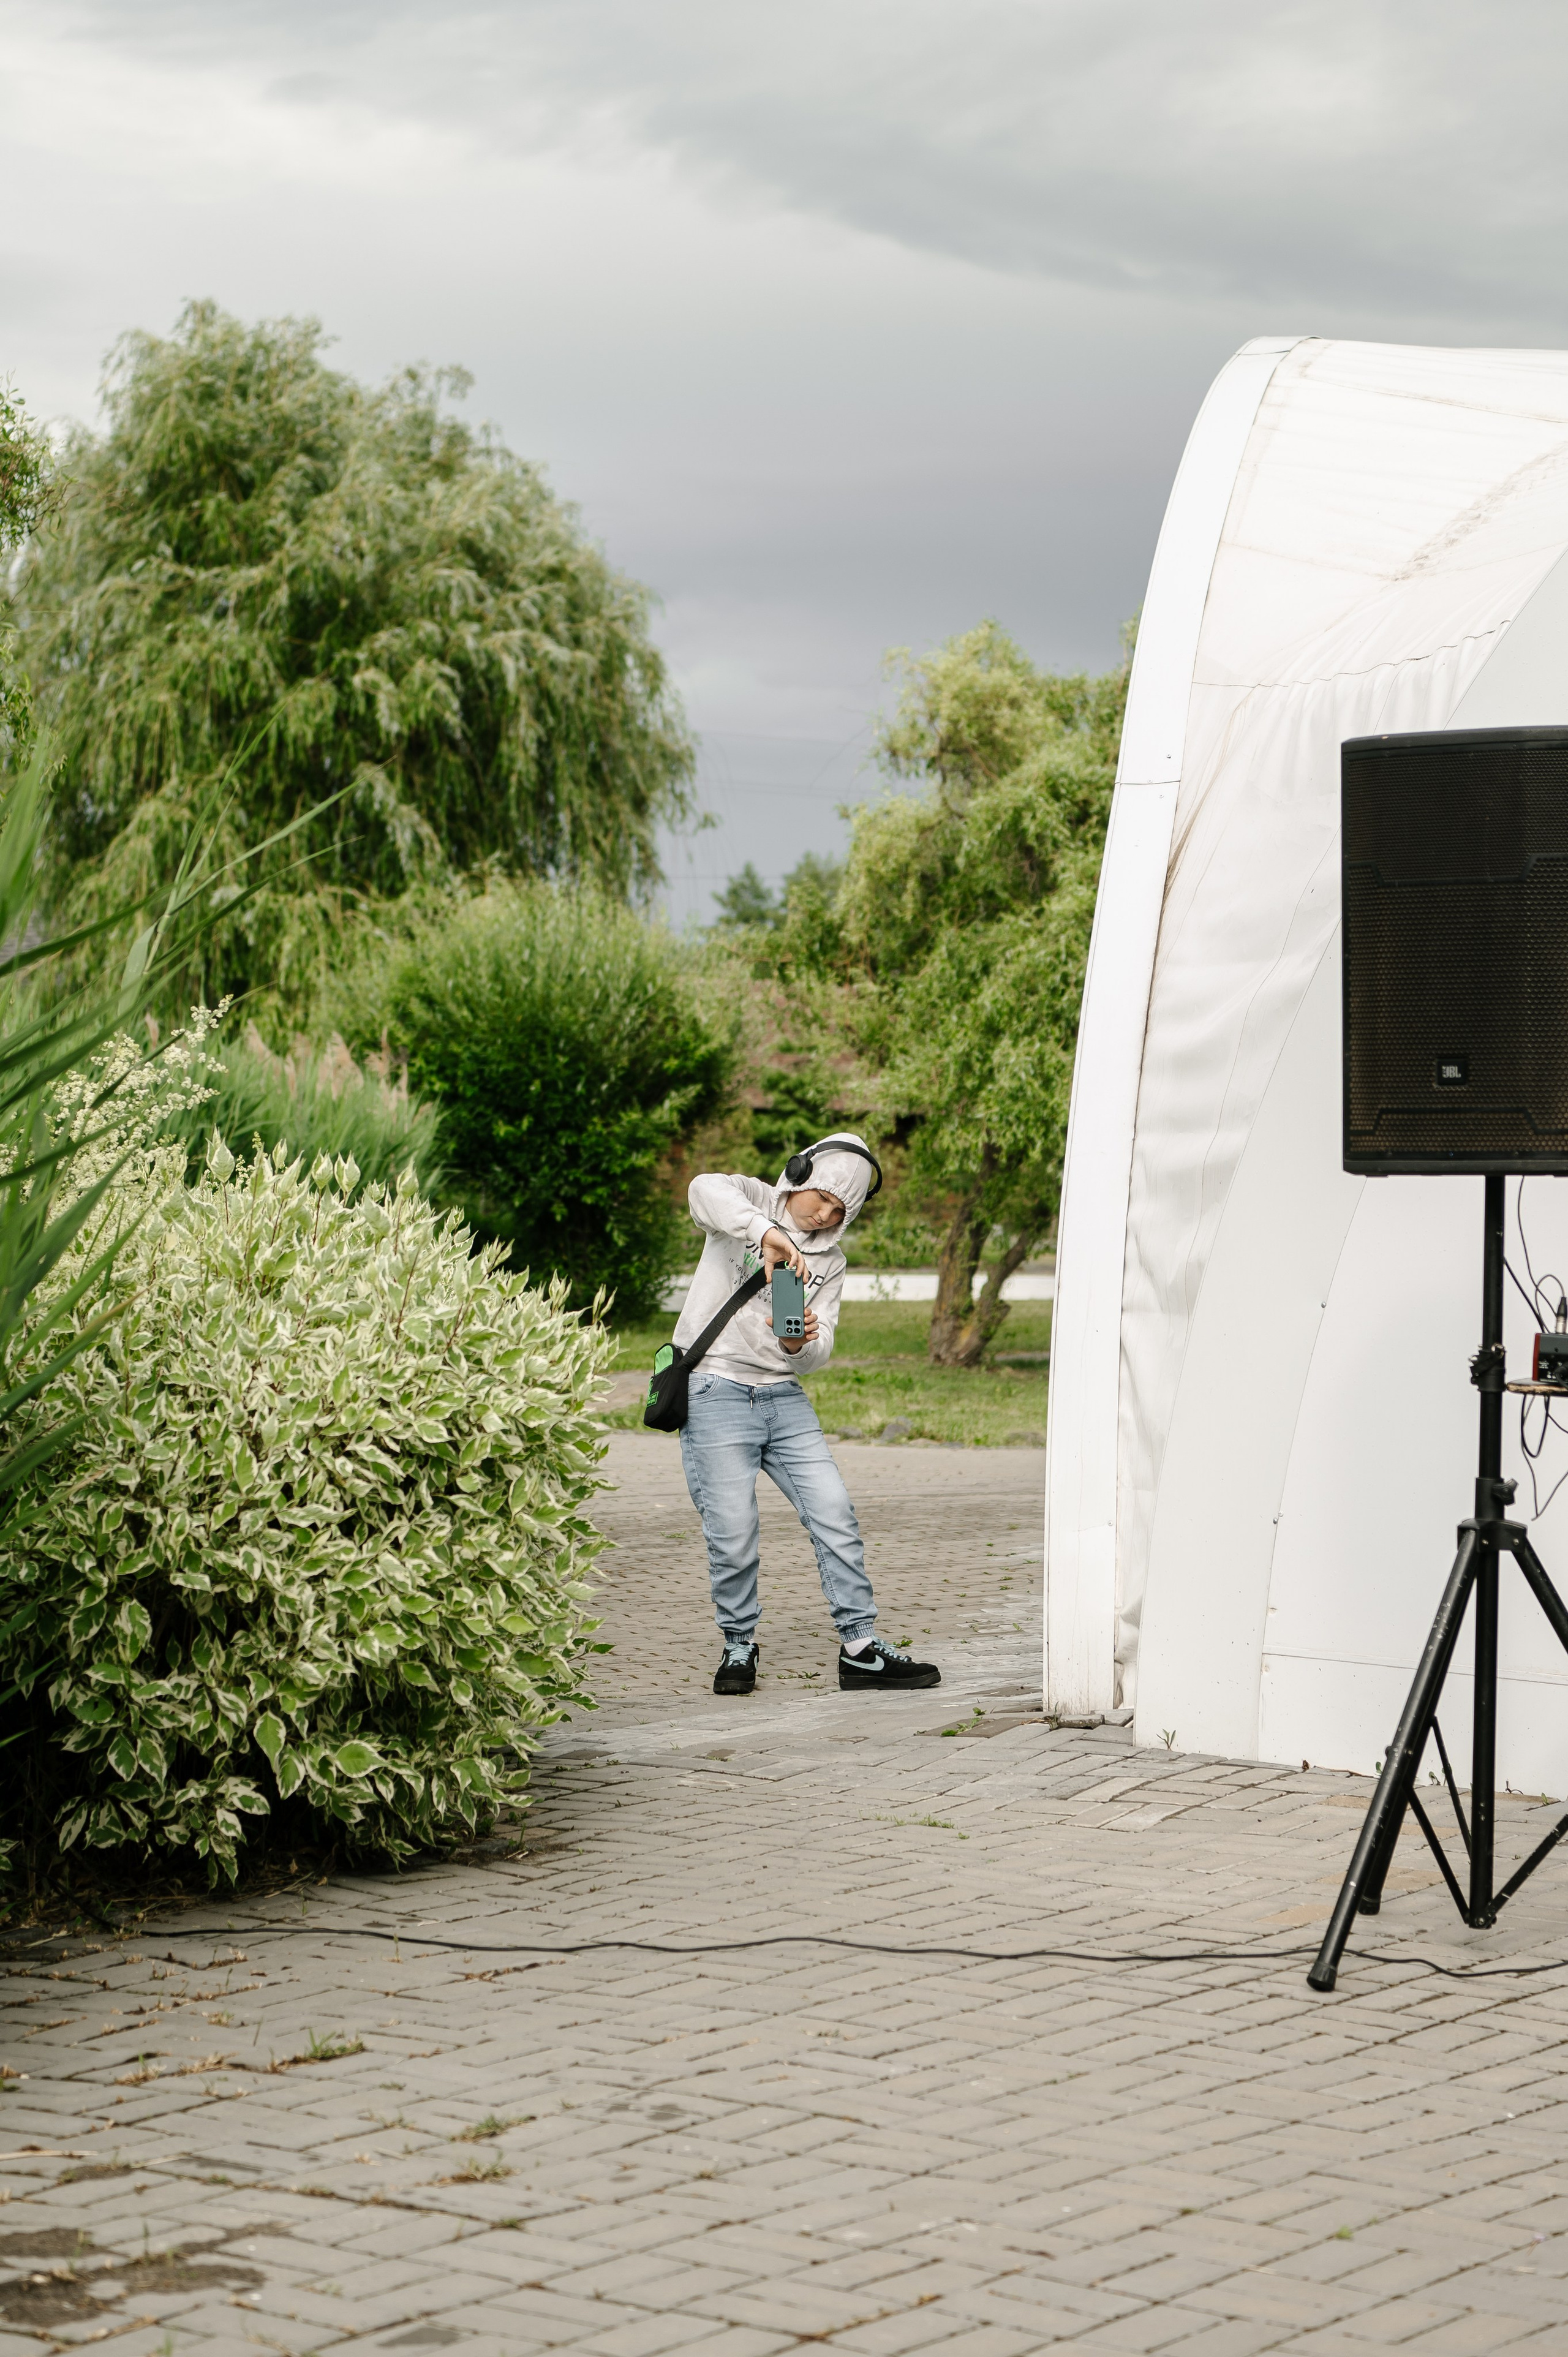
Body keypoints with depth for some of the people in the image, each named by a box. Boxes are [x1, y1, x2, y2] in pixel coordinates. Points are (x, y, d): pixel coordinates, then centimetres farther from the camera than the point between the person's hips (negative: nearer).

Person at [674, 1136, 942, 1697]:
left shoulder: (830, 1261, 12)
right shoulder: (751, 1203, -1)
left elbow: (821, 1349, 2)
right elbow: (705, 1189, -26)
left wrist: (801, 1345, -22)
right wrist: (765, 1232, -40)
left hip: (784, 1397, 5)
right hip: (715, 1392, -5)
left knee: (834, 1512, -5)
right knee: (733, 1534, -8)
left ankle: (861, 1650, 0)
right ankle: (739, 1646, 14)